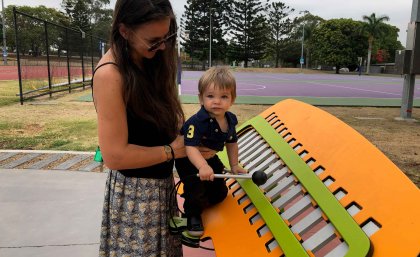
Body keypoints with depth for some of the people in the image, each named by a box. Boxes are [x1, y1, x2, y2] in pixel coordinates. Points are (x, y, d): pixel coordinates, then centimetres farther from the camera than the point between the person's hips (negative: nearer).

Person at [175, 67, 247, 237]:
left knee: (220, 192, 11)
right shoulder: (198, 122, -35)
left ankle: (202, 202, 41)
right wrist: (202, 166, -59)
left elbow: (231, 142, 6)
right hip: (188, 160, -7)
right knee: (196, 187, -23)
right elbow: (191, 147, -44)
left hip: (210, 159, 7)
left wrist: (234, 165, 10)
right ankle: (193, 215, 7)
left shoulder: (230, 119, -11)